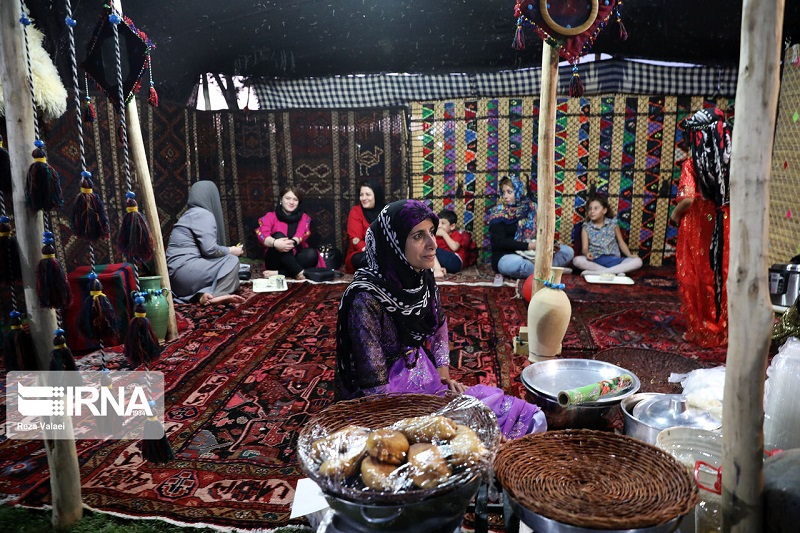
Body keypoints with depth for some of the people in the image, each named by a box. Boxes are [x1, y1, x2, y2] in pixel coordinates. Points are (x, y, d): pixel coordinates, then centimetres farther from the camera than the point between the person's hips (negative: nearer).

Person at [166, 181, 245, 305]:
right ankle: (218, 295, -18)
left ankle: (204, 293, -10)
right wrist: (231, 250, 2)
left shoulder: (191, 214, 23)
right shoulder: (203, 214, -6)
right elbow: (210, 249, -15)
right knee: (232, 260, 1)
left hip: (176, 275, 9)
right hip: (185, 270, -9)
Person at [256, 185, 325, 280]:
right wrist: (275, 243, -39)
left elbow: (301, 234, -11)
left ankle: (278, 273, -31)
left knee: (312, 253, -29)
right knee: (279, 235, -27)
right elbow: (262, 235, -14)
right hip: (276, 261, -1)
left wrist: (292, 242, -36)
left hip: (295, 258, 1)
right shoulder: (270, 216, 5)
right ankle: (299, 272, -38)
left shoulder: (304, 217, 10)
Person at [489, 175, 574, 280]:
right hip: (506, 257, -5)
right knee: (515, 263, -40)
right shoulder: (498, 214, -3)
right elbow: (500, 242, -12)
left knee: (568, 251, -5)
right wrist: (528, 245, -18)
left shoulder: (530, 209, 10)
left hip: (532, 255, 5)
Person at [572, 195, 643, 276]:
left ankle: (596, 272, -32)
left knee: (637, 261, -23)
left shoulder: (613, 223, 8)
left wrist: (629, 255, -3)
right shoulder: (586, 227, 4)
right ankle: (617, 271, -31)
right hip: (595, 260, -2)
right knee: (577, 260, -32)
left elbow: (621, 242, 14)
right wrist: (587, 253, -27)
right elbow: (584, 248, -3)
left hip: (613, 259, 2)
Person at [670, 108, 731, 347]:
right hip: (725, 226, 4)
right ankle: (723, 331, 25)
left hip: (697, 226, -3)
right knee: (723, 277, 14)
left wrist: (675, 214, -6)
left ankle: (700, 331, 19)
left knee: (697, 278, 10)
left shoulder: (693, 164, -13)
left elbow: (687, 199, -24)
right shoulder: (733, 162, -1)